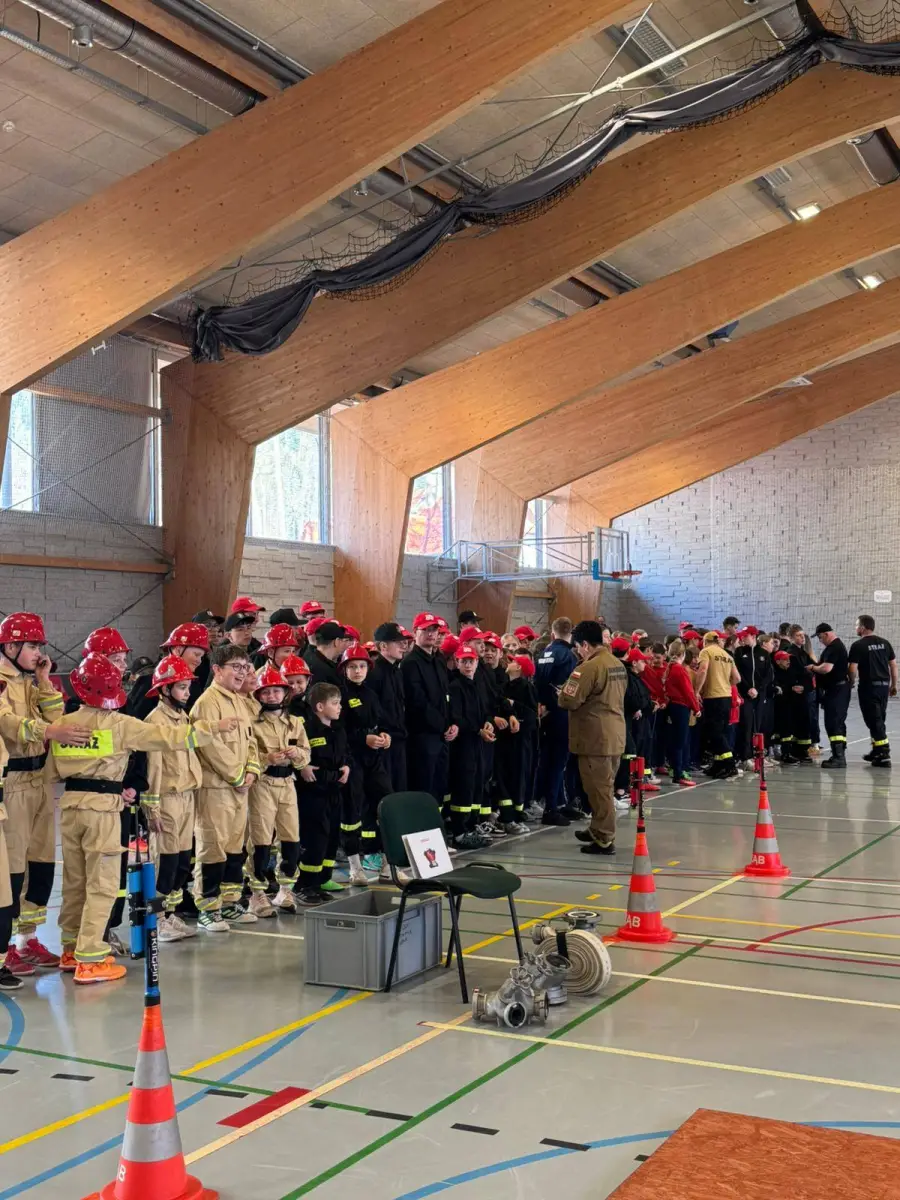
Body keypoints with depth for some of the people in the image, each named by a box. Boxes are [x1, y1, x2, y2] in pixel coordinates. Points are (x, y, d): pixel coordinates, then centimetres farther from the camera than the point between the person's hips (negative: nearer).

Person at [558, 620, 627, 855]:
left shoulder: (589, 667, -18)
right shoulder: (618, 665, 11)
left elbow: (569, 701, -18)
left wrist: (562, 694, 3)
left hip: (595, 737, -9)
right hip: (614, 735, 9)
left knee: (598, 788, -2)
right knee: (604, 786, 18)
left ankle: (604, 840, 3)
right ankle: (599, 830, 30)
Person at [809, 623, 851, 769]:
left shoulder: (834, 648, -17)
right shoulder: (836, 646, 17)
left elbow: (826, 668, -27)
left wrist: (813, 667, -10)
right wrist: (816, 666, 10)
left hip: (836, 690, -11)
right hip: (837, 689, 11)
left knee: (833, 723, -13)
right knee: (837, 722, 15)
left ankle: (839, 757, -16)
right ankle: (839, 755, 21)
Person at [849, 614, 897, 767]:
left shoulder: (858, 645, -9)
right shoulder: (884, 643, 8)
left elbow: (853, 669, -13)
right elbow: (893, 665, 10)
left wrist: (851, 683, 6)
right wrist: (894, 685, 19)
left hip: (868, 686, -6)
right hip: (884, 685, 6)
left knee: (873, 720, -4)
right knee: (879, 719, 17)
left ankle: (884, 754, -8)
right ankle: (877, 750, 25)